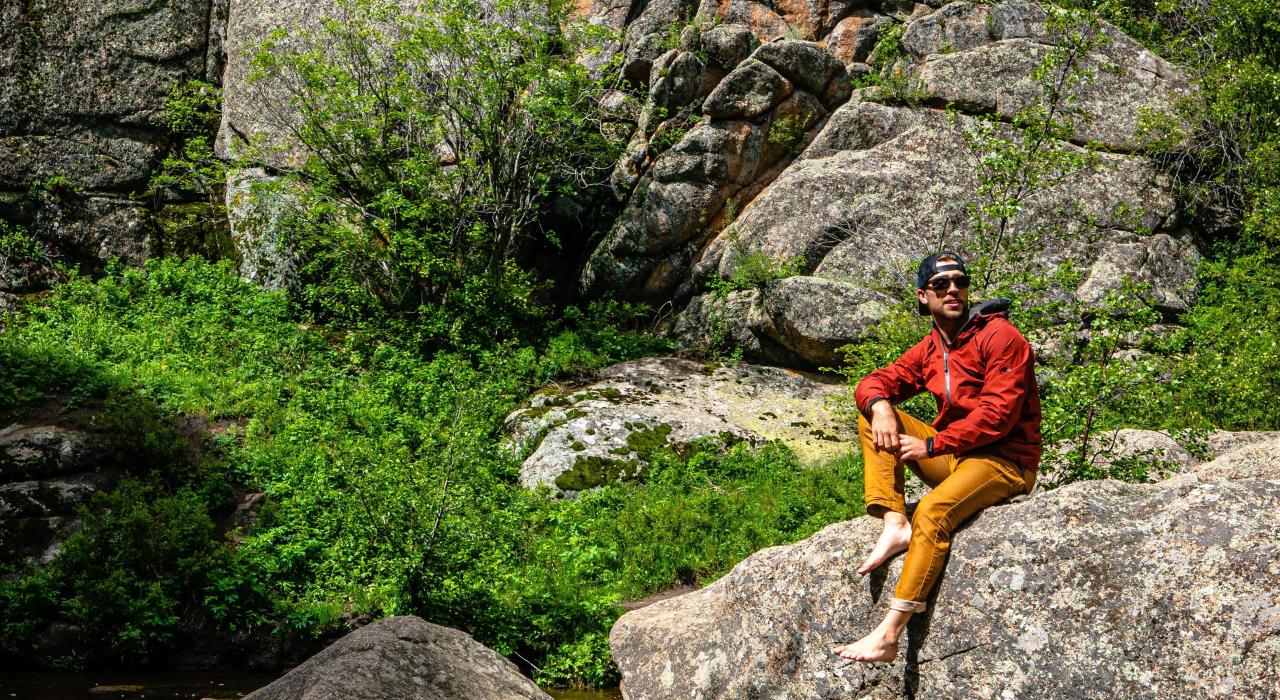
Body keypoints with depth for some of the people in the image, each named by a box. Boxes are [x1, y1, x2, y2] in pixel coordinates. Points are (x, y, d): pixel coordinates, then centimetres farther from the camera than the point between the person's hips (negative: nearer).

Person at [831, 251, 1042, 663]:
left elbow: (998, 414, -20)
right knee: (872, 420, -3)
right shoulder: (930, 349, 10)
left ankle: (889, 636, -35)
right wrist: (879, 404, -16)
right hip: (953, 456, 8)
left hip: (1005, 461, -7)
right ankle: (895, 525, -20)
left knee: (932, 512, -33)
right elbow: (876, 382, 9)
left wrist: (932, 445, -20)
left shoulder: (1000, 336, -11)